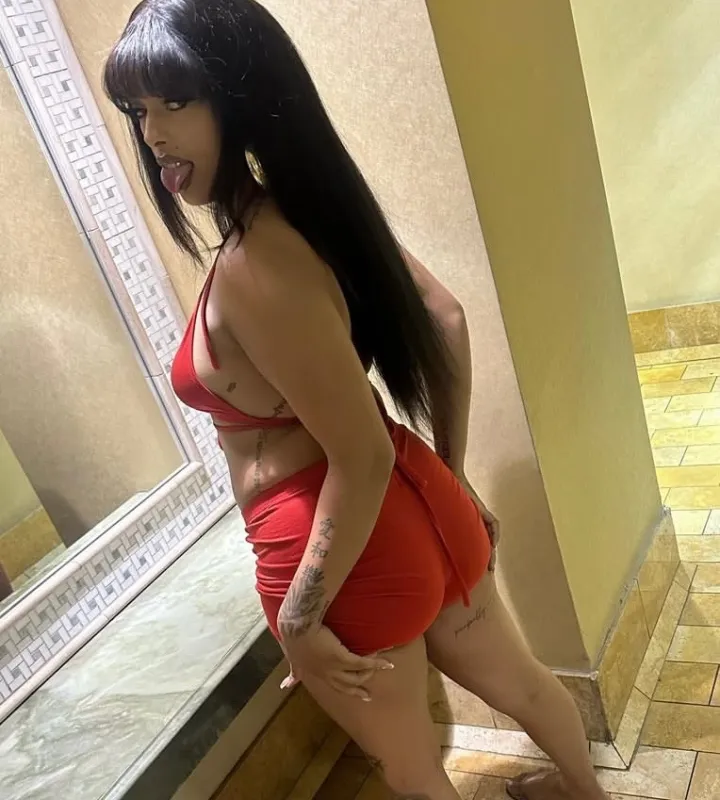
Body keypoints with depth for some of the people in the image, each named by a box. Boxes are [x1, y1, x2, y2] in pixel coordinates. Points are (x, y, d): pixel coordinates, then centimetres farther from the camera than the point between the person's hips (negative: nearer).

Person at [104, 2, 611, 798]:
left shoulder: (255, 266, -27)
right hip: (412, 508, 9)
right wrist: (448, 474, 14)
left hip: (348, 548, -8)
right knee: (513, 679, 34)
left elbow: (363, 458, -25)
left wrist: (300, 620, -15)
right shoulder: (311, 202, 0)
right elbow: (446, 321, 7)